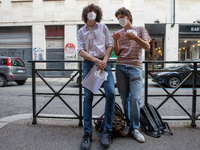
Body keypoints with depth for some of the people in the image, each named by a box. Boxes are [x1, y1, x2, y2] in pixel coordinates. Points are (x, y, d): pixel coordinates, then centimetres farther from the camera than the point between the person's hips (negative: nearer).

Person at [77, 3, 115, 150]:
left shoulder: (103, 28, 16)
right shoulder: (81, 32, 14)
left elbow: (110, 45, 8)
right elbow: (81, 51, 3)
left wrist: (104, 61, -9)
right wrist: (96, 60, -13)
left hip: (103, 62, 0)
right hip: (88, 64, 0)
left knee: (111, 93, -17)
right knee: (88, 97, -5)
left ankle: (107, 131, -6)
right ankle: (87, 133, 1)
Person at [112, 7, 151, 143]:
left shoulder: (140, 29, 13)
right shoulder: (119, 33, 19)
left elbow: (147, 47, 2)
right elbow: (117, 53, 12)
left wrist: (135, 38, -14)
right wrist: (115, 40, -5)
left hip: (135, 68, -2)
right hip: (120, 68, 3)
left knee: (135, 98, -10)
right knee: (125, 98, 3)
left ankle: (135, 128, 1)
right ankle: (128, 125, 15)